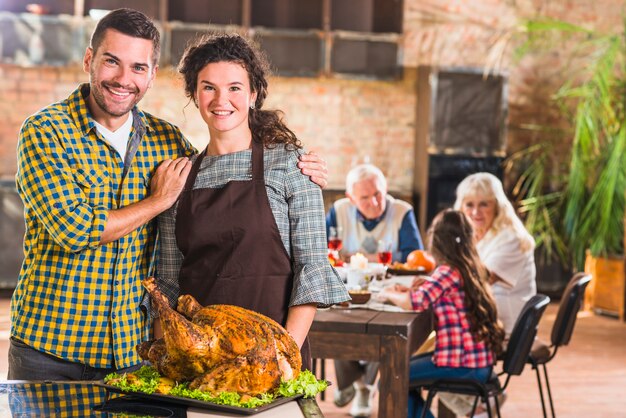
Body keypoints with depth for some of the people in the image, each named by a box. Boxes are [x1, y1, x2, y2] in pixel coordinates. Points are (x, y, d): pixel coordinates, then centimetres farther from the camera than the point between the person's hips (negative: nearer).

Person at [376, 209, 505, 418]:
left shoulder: (449, 272, -18)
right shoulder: (471, 267, 9)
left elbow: (414, 301, -28)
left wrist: (389, 294, -9)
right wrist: (412, 290, 3)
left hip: (463, 365, -9)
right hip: (478, 359, 9)